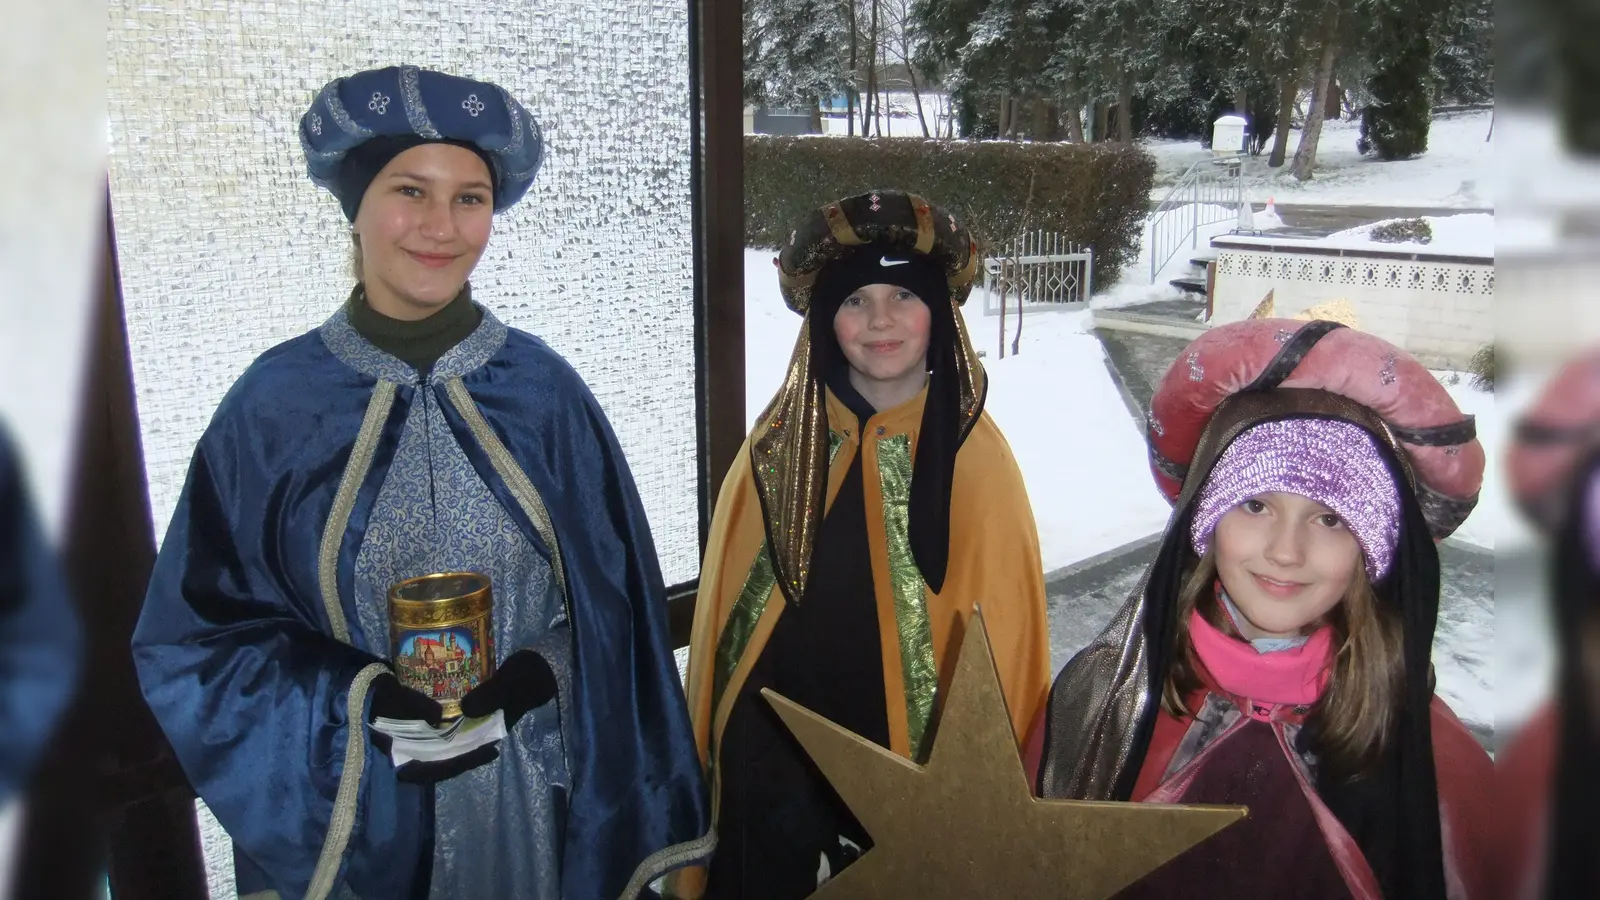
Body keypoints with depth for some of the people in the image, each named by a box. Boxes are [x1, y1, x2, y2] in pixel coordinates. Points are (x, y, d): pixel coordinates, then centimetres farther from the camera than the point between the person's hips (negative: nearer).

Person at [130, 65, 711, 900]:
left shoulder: (542, 387, -5)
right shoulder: (275, 402, -8)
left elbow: (611, 608, 1)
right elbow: (196, 636, -3)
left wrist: (537, 674, -15)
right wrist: (364, 703, -17)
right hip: (347, 815, 0)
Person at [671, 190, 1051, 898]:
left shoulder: (974, 453, -9)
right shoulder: (779, 445, -4)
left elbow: (1002, 633, -6)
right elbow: (726, 614, 1)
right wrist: (707, 755, 3)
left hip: (925, 760, -1)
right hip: (777, 761, 2)